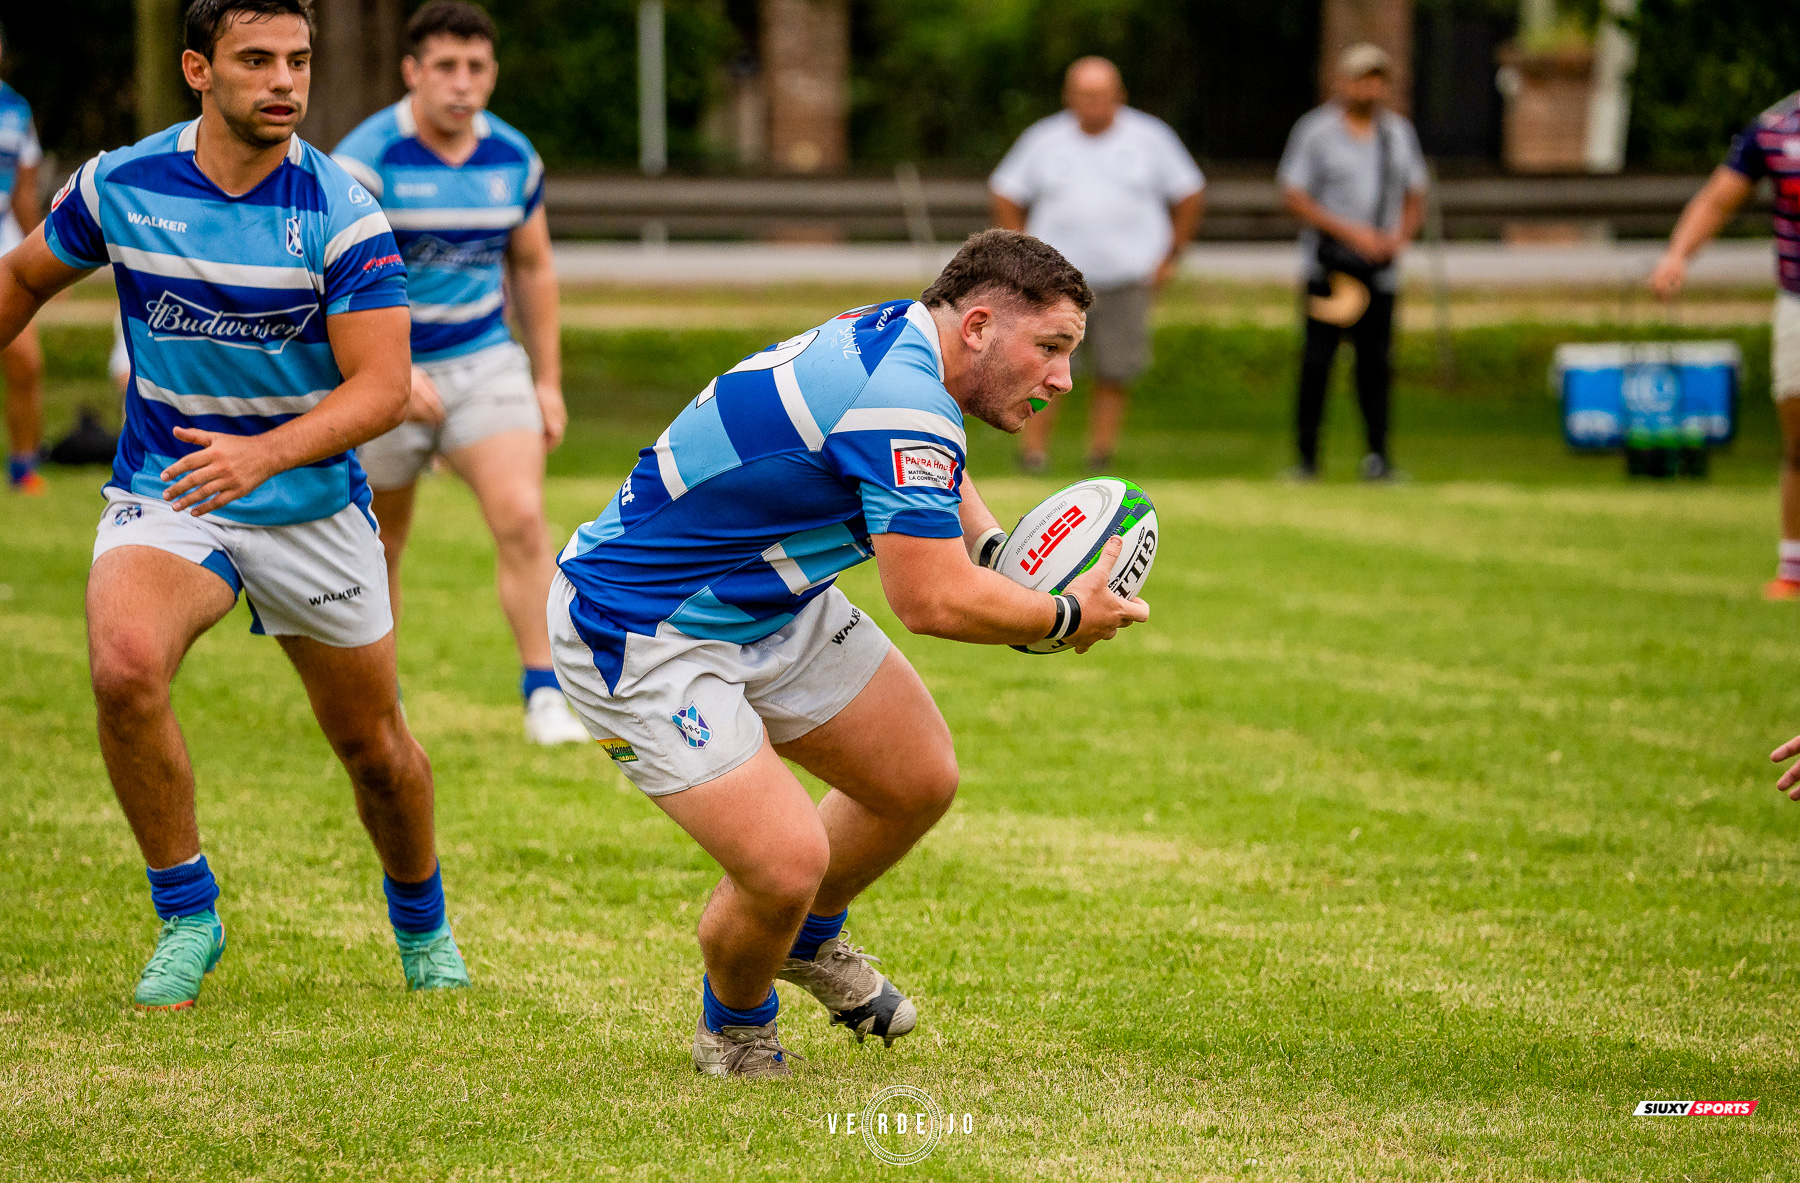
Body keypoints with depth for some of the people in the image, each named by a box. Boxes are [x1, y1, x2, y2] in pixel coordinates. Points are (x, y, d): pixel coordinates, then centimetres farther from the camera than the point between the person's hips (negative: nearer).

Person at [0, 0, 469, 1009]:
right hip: (163, 494, 0)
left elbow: (382, 387, -21)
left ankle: (420, 918, 42)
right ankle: (188, 916, -10)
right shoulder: (119, 185, -8)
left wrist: (267, 451, -37)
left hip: (312, 505, 0)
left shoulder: (343, 213, -15)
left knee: (373, 745, 10)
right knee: (125, 666, -29)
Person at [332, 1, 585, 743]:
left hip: (486, 362, 3)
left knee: (522, 519, -16)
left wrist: (548, 381, 11)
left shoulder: (513, 158, 1)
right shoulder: (366, 160, -15)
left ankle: (545, 697, -12)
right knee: (378, 547, 10)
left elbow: (532, 269, 13)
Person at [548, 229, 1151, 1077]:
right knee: (788, 863, -19)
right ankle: (734, 1027, 13)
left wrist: (1002, 556, 3)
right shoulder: (903, 398, -30)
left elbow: (937, 487, 23)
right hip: (638, 636, -10)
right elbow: (930, 601, -29)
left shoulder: (901, 338, 2)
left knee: (920, 780, 12)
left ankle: (810, 940, 40)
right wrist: (1066, 617, -12)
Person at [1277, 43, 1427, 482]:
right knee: (1317, 361, -6)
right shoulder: (1316, 131, -1)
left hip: (1381, 270, 3)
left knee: (1376, 363, 0)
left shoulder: (1399, 132, 12)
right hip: (1329, 265, -3)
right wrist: (1350, 232, -14)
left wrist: (1399, 237, -4)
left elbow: (1415, 199, 17)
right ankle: (1306, 458, -1)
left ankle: (1378, 455, 3)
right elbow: (1293, 197, -6)